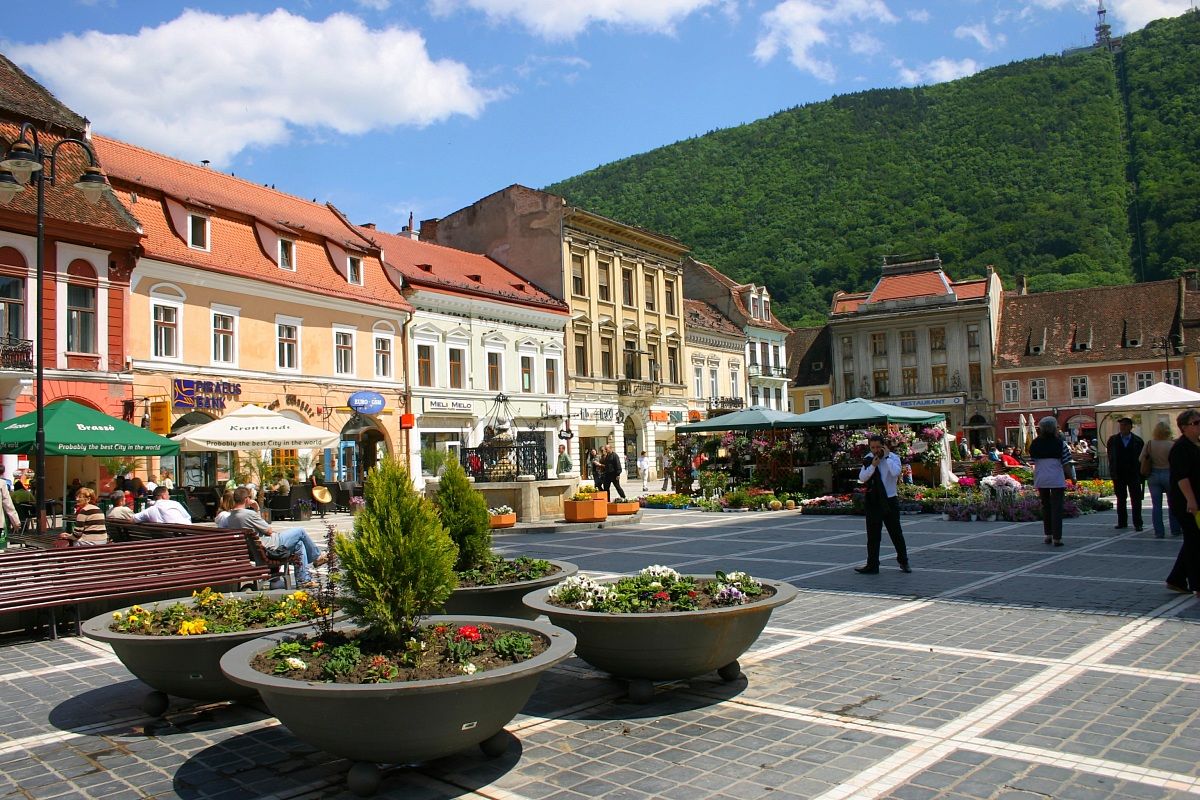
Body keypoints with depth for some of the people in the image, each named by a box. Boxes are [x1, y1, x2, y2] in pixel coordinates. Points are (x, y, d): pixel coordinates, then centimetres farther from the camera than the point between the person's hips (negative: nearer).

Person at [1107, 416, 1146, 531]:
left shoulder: (1138, 441, -1)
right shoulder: (1113, 440, 4)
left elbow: (1142, 457, 0)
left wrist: (1141, 474, -6)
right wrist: (1112, 472, 2)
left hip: (1134, 474, -2)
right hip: (1119, 474, 2)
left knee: (1136, 499, 0)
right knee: (1120, 499, 9)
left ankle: (1137, 523, 4)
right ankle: (1122, 522, 17)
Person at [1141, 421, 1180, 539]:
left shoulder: (1149, 444, -5)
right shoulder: (1172, 445, -12)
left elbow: (1142, 459, 1)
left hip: (1153, 475, 2)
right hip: (1168, 474, -1)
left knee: (1156, 505, 5)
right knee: (1172, 503, 13)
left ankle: (1159, 532, 4)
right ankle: (1175, 530, 22)